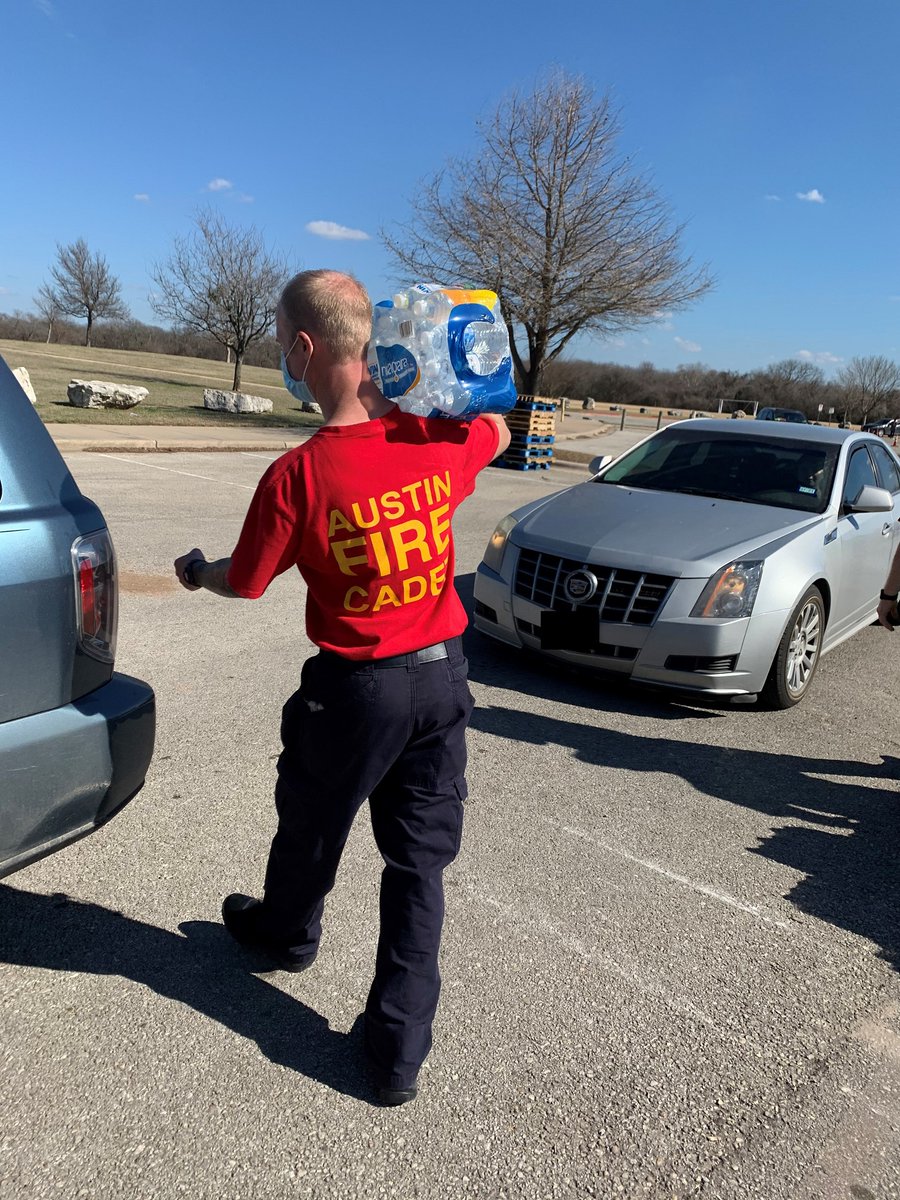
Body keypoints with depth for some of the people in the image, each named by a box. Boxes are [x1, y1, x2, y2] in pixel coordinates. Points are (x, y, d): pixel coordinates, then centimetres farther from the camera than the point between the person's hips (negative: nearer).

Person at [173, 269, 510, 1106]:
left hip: (357, 687, -3)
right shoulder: (439, 440, -7)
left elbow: (245, 582, -5)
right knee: (420, 859, 13)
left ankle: (286, 933, 54)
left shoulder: (298, 474, -20)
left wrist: (195, 572, 16)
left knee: (311, 827, 25)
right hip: (443, 675, 4)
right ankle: (399, 1050, 22)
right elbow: (497, 433, 18)